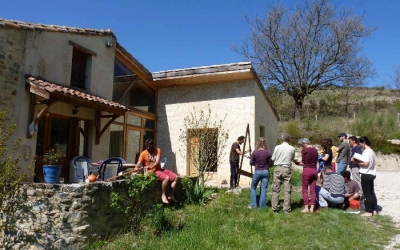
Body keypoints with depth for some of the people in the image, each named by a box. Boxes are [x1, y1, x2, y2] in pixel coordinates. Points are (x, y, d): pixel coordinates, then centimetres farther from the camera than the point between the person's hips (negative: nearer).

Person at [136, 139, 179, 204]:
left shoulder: (157, 150, 4)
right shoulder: (143, 153, -3)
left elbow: (157, 162, -9)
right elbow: (138, 164, -10)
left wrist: (150, 167, -25)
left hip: (160, 169, 5)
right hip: (153, 171, -5)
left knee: (176, 177, -8)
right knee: (166, 178, -31)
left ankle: (171, 195, -2)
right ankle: (163, 195, -16)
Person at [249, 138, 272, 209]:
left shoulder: (255, 152, -11)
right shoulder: (268, 153, -7)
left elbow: (251, 163, -2)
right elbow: (270, 164, -2)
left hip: (257, 172, -1)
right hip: (266, 172, 2)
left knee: (253, 188, 15)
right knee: (264, 189, 8)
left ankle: (253, 205, 15)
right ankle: (262, 206, 11)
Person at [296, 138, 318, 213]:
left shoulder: (304, 150, -9)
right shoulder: (315, 150, 8)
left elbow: (303, 163, -7)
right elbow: (316, 161, 11)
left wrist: (297, 163, 10)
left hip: (307, 170, -6)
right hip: (314, 170, 6)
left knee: (304, 190, 4)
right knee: (313, 190, 8)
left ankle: (306, 208, 4)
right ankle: (312, 208, 9)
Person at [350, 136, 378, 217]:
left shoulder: (366, 151, -14)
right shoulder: (371, 151, 16)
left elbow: (366, 163, -22)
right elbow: (369, 163, 15)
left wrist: (356, 162, -12)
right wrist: (358, 162, 6)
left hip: (366, 174, -10)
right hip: (371, 174, 10)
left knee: (367, 194, -4)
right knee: (372, 193, 15)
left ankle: (369, 212, 0)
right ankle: (374, 210, 22)